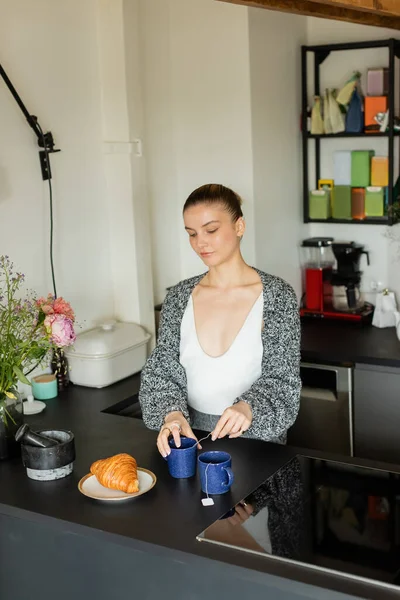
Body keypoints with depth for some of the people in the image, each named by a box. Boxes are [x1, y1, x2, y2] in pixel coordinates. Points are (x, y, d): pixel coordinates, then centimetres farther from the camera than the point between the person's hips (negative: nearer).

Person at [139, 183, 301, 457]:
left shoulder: (277, 295, -6)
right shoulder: (179, 297, 3)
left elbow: (282, 380, -6)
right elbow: (162, 371, 2)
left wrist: (247, 407, -25)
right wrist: (172, 413, -17)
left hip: (256, 437, -2)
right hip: (191, 435, 3)